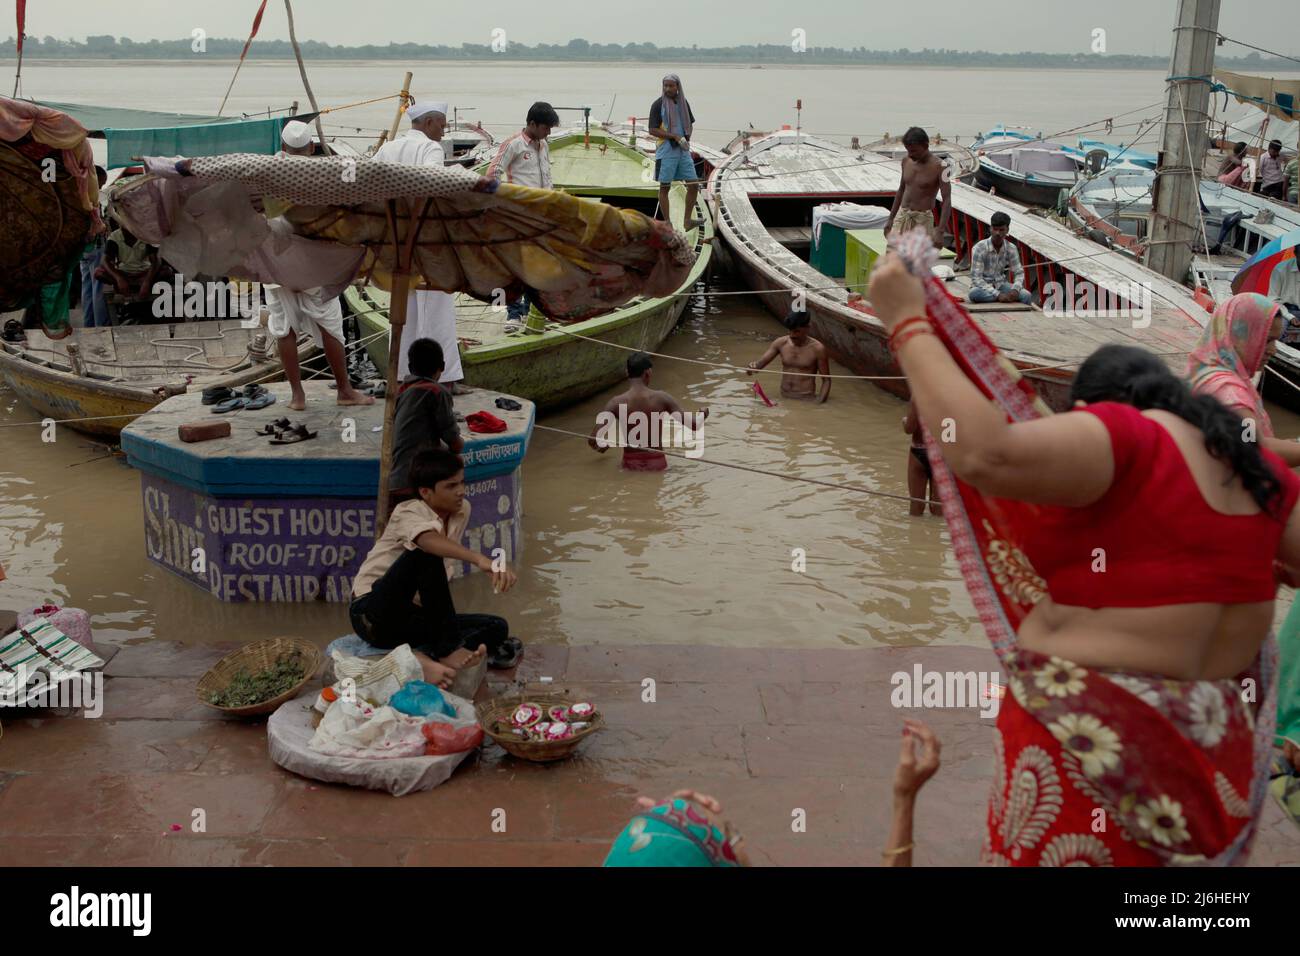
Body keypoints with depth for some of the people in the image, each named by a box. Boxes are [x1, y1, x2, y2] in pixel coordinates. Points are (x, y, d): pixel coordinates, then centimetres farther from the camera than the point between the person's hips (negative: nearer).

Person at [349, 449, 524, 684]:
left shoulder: (462, 511, 4)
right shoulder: (407, 513, -17)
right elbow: (429, 541, -41)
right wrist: (480, 559, -57)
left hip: (411, 616, 7)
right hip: (372, 614, -7)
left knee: (497, 628, -9)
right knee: (426, 553, -31)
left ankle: (423, 659, -28)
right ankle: (449, 648, -27)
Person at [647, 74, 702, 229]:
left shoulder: (683, 102, 9)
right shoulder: (658, 105, -7)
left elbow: (690, 124, 21)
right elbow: (652, 130, -13)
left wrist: (686, 138, -1)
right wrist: (675, 137, -18)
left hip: (683, 151, 5)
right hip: (666, 151, -5)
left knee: (694, 185, 1)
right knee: (664, 187, 0)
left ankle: (687, 220, 10)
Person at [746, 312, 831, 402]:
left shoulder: (817, 348, -7)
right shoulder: (781, 343, 2)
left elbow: (826, 380, -2)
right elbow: (761, 362, 0)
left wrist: (819, 404, -16)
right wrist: (753, 367, -24)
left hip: (806, 401, -2)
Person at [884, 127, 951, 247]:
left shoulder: (938, 166, -13)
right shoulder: (906, 161, 5)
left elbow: (947, 200, -16)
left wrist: (940, 231, -24)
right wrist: (891, 219, 18)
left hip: (922, 219, -5)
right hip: (902, 216, 5)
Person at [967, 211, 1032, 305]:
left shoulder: (1011, 249, -5)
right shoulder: (979, 248, -18)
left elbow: (1019, 273, 0)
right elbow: (976, 278, -22)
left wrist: (1015, 289, -24)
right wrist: (997, 294, -33)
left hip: (1000, 285, 3)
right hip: (983, 286, -3)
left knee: (1026, 296, -22)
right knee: (974, 294, -39)